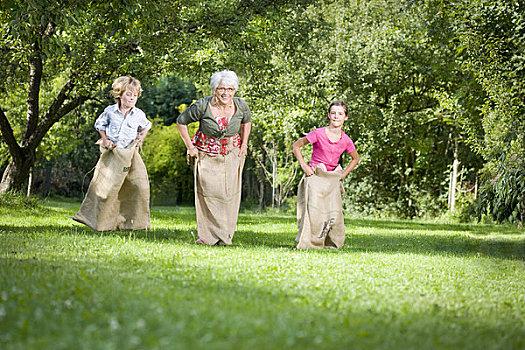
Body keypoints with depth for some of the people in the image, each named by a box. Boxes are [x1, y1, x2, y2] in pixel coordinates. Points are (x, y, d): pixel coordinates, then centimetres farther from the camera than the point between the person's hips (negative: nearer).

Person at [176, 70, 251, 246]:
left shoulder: (241, 105, -8)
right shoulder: (203, 106, -17)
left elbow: (246, 121, 16)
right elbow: (181, 121, -3)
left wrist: (244, 144, 9)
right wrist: (190, 147, -4)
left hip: (231, 154, 2)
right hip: (206, 154, -2)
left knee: (229, 192, -2)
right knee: (208, 192, -7)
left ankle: (225, 236, 10)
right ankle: (207, 235, 3)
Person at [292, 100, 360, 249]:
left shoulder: (346, 140, 0)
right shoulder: (318, 134, -10)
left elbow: (356, 159, 19)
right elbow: (296, 146, 0)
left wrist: (342, 175, 9)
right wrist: (304, 166, -5)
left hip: (332, 179, 3)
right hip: (315, 176, -3)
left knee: (334, 213, -5)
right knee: (314, 210, -14)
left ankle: (331, 243, 11)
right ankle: (308, 243, -5)